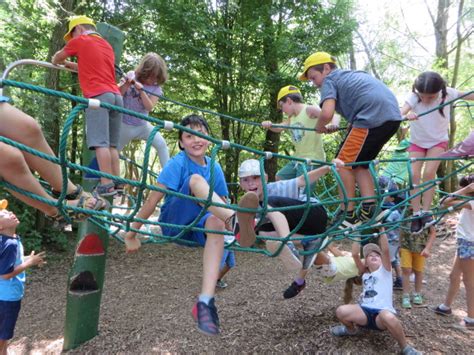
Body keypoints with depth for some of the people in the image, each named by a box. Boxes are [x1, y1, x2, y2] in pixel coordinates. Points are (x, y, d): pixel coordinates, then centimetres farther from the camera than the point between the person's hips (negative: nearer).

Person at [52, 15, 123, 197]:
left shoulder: (79, 40, 8)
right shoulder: (107, 45, 26)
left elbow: (57, 58, 23)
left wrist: (57, 61, 44)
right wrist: (68, 64, 42)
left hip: (98, 96, -7)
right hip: (116, 95, 7)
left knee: (100, 142, -12)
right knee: (111, 145, 6)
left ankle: (106, 185, -17)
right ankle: (117, 183, 2)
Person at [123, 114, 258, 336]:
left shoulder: (215, 168, 4)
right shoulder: (177, 163, -12)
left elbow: (221, 205, 10)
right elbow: (153, 199, -16)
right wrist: (132, 233, -15)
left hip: (198, 228, 4)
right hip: (174, 224, -4)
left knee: (216, 222, -34)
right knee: (196, 180, -28)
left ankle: (205, 302, -40)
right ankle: (235, 222, -56)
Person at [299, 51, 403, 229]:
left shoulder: (329, 80, 5)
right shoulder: (353, 74, 30)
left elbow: (327, 113, -12)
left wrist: (319, 127, 8)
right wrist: (351, 125, 28)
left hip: (373, 117, -9)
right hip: (393, 116, 9)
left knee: (344, 163, 1)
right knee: (358, 162, 18)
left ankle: (347, 214, 6)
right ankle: (370, 208, 14)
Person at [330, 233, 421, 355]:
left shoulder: (385, 270, 8)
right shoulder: (365, 272, 18)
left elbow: (385, 250, -8)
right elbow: (355, 255, 6)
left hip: (382, 313, -3)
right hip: (365, 312, 4)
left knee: (388, 317, -40)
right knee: (341, 311, -25)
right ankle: (351, 329, 12)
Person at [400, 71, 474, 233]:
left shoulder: (447, 93, -19)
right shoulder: (414, 97, -23)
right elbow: (399, 113, -40)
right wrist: (407, 115, -62)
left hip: (438, 141, 0)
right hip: (417, 141, 0)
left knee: (429, 173, -17)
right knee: (414, 175, -11)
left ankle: (426, 211, -7)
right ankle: (416, 213, -4)